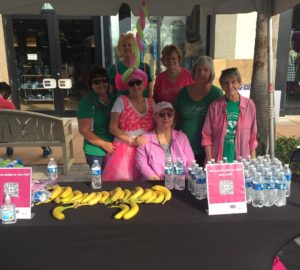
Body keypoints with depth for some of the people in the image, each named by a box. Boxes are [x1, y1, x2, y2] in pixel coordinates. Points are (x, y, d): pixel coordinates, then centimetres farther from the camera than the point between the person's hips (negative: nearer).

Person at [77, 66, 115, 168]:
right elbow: (84, 130, -16)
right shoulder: (86, 102, -12)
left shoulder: (114, 99, 6)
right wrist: (104, 144, -20)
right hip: (96, 152, -6)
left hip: (115, 150, 6)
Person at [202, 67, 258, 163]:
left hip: (241, 160, 1)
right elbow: (206, 135, 1)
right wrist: (209, 160, -5)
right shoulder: (215, 106, -1)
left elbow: (252, 136, 7)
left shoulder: (249, 105, 2)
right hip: (218, 160, -1)